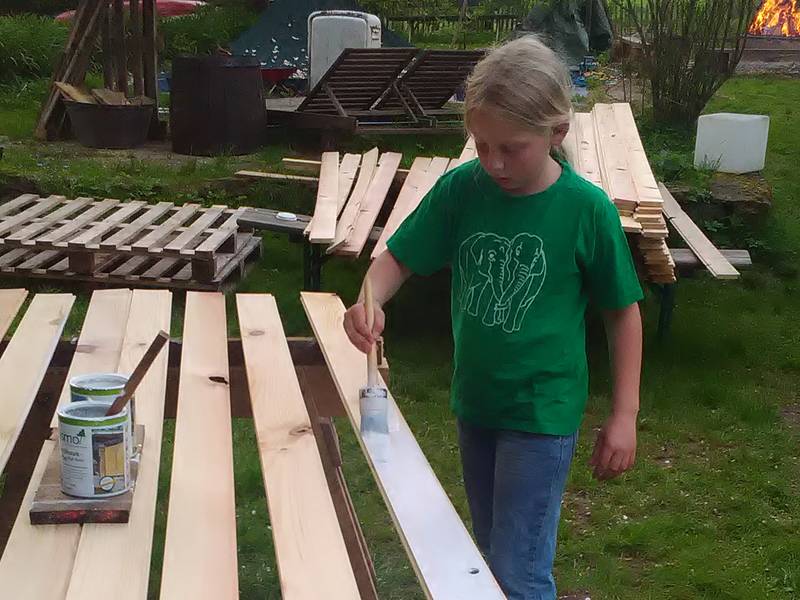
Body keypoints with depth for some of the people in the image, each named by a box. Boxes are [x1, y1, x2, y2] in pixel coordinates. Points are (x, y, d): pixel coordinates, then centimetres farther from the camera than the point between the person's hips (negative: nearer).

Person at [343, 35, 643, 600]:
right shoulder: (461, 188, -9)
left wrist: (625, 414, -8)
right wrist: (370, 300, -22)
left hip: (542, 413, -5)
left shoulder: (586, 208, -17)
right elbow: (399, 257, 0)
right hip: (474, 403, 5)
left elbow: (623, 310, -7)